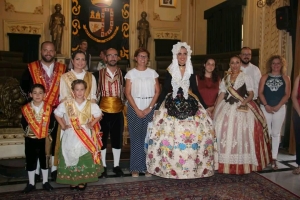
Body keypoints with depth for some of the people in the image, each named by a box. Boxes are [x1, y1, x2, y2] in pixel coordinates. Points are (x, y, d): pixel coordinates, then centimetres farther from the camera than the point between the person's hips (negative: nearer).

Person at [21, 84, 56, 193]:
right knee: (30, 161, 10)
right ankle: (31, 183, 24)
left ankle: (45, 182, 27)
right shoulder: (26, 108, -5)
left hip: (44, 140, 0)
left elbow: (52, 123, -1)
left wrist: (47, 132, -8)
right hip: (30, 140, 1)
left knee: (44, 161, 12)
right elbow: (23, 123, 3)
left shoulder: (48, 108, -6)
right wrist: (27, 131, -6)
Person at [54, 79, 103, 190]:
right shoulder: (66, 104, -5)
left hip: (86, 136, 0)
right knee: (71, 157, 6)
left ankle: (82, 181, 20)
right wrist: (63, 126, 1)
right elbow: (57, 114, 7)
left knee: (85, 159, 3)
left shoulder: (91, 105, -4)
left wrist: (91, 124, -1)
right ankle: (72, 181, 22)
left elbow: (99, 115, 10)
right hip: (71, 136, 0)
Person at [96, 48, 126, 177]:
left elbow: (126, 92, 11)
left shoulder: (123, 74, 4)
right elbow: (95, 92, 3)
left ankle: (116, 166, 22)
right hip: (103, 111, -1)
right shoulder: (99, 74, -1)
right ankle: (103, 166, 20)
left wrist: (124, 105, 3)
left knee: (117, 138, 9)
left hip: (118, 111, 2)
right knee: (102, 139, 7)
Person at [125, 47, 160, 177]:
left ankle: (147, 167, 10)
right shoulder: (131, 73, 3)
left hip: (150, 109, 1)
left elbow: (157, 91, 4)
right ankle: (135, 168, 8)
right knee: (136, 138, 0)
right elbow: (128, 93, -2)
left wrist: (149, 108, -6)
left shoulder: (153, 73, 8)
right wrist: (137, 110, -8)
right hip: (134, 109, -1)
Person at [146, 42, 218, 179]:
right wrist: (157, 107, -3)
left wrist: (205, 106, 8)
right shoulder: (170, 71, 2)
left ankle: (192, 166, 12)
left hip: (190, 104, 2)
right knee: (170, 135, -5)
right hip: (172, 105, -1)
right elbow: (164, 90, 2)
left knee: (194, 135, -2)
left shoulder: (191, 71, 6)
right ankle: (170, 166, 10)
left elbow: (195, 90, 10)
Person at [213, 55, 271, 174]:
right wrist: (215, 109, 2)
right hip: (227, 107, 3)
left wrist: (246, 100, -20)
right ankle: (226, 163, 7)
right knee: (223, 130, -3)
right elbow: (221, 95, 10)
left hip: (243, 107, -3)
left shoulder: (246, 77, 4)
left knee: (242, 132, -9)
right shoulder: (225, 79, 12)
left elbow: (251, 94, 1)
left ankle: (242, 163, 1)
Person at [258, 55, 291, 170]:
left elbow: (287, 94, -1)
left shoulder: (285, 78, 5)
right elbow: (260, 92, -1)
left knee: (276, 133, 5)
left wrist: (277, 106, -12)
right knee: (267, 133, 3)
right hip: (265, 108, 0)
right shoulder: (265, 77, 6)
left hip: (280, 108, 0)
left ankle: (274, 159, 9)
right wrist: (266, 105, -12)